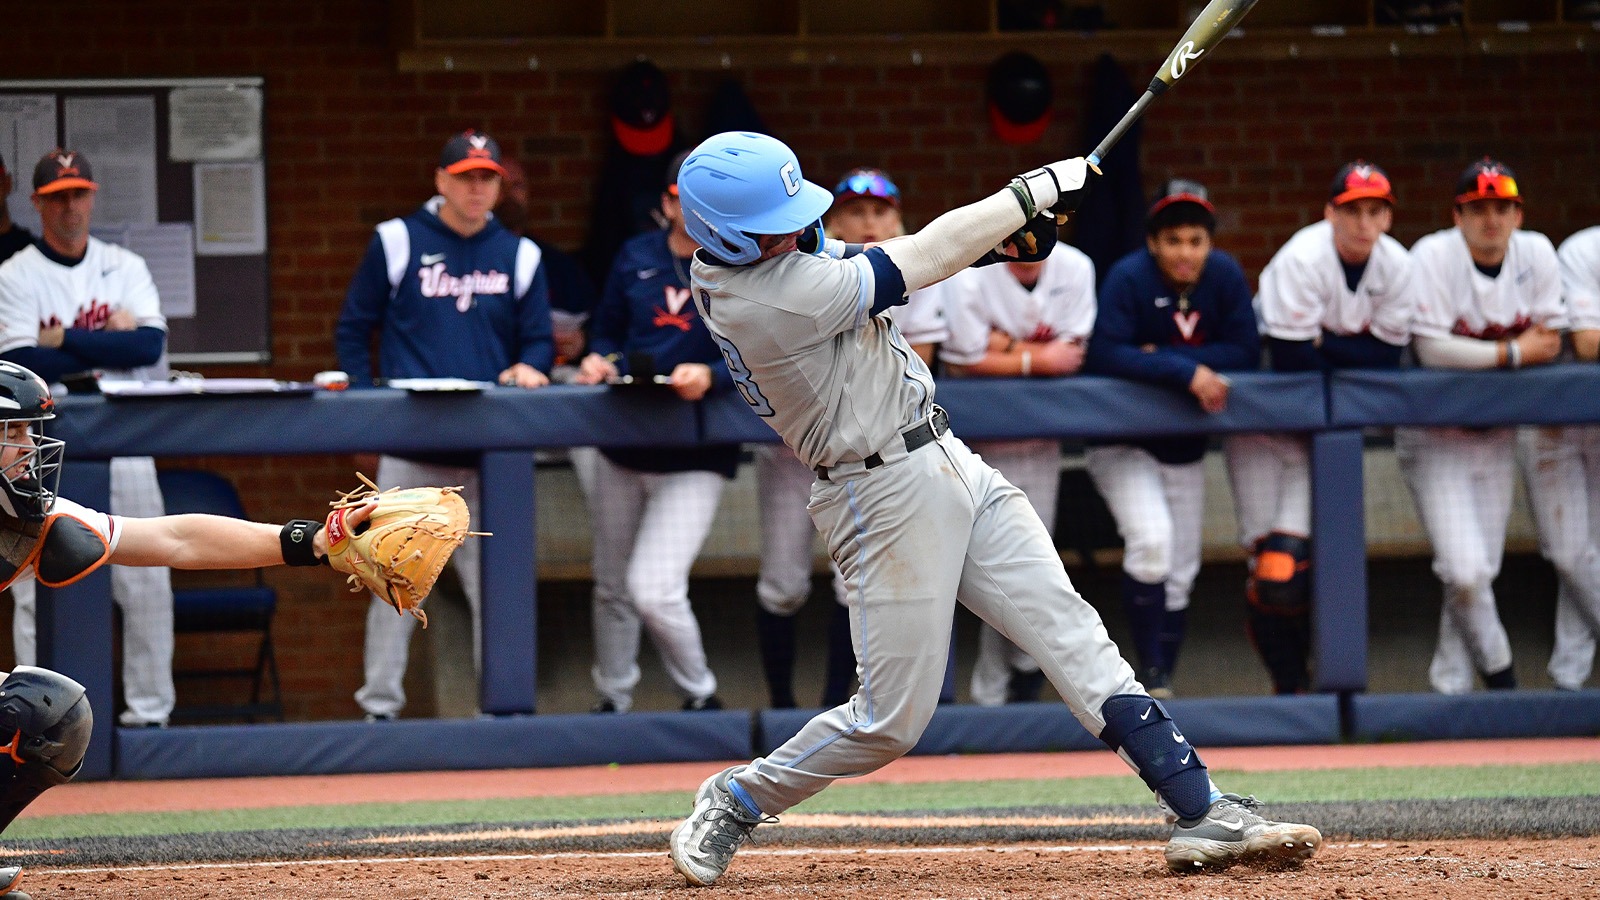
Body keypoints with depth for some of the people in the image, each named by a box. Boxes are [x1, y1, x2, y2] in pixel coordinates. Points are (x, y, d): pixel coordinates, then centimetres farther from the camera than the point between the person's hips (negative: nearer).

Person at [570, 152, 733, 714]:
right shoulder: (635, 257, 7)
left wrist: (711, 376, -31)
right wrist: (599, 361, -6)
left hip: (696, 457, -5)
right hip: (621, 448, 5)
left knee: (654, 591, -16)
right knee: (612, 588, 14)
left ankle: (701, 698, 6)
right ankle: (613, 703, 33)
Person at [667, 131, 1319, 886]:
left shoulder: (736, 260, 3)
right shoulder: (769, 299, -25)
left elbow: (901, 264, 8)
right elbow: (923, 260, -19)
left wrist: (1001, 234, -9)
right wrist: (1034, 191, -10)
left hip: (946, 461, 9)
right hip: (889, 495, -9)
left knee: (1073, 636, 2)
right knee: (892, 718, -2)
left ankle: (1201, 812, 0)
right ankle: (734, 802, 20)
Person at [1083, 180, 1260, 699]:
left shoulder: (1224, 276, -10)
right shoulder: (1129, 278, -21)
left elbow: (1246, 353, -14)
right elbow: (1104, 355, -31)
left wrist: (1161, 357, -23)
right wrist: (1186, 371, -38)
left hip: (1184, 446, 5)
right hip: (1121, 443, -5)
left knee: (1180, 573, 8)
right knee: (1151, 539, -25)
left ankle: (1162, 690, 20)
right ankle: (1150, 676, -14)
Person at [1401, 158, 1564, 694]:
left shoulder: (1537, 254, -3)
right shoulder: (1434, 256, -18)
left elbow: (1549, 342, 0)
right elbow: (1431, 349, -24)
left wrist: (1476, 356, -14)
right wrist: (1511, 353, -17)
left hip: (1496, 434, 5)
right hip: (1434, 436, -5)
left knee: (1480, 571, 7)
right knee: (1464, 569, -14)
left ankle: (1450, 688, 18)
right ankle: (1499, 677, 6)